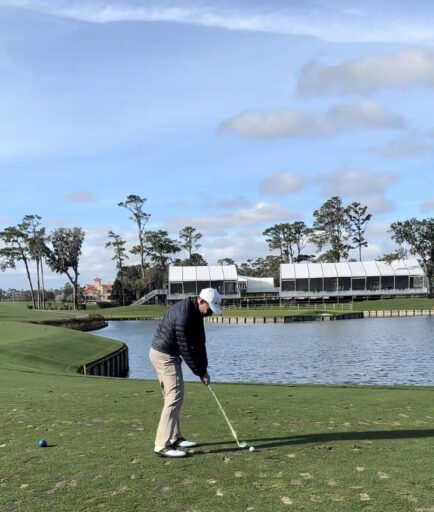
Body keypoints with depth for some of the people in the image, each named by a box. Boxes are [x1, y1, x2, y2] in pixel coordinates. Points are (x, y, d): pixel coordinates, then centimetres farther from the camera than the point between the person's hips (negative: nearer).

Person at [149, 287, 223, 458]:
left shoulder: (195, 312, 4)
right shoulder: (184, 314, -26)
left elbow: (199, 342, 7)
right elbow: (186, 348, -22)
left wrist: (204, 369, 3)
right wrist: (199, 373, -12)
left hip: (167, 354, 10)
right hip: (165, 355, -10)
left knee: (173, 396, 15)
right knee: (175, 397, -11)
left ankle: (174, 438, 25)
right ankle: (162, 445, -10)